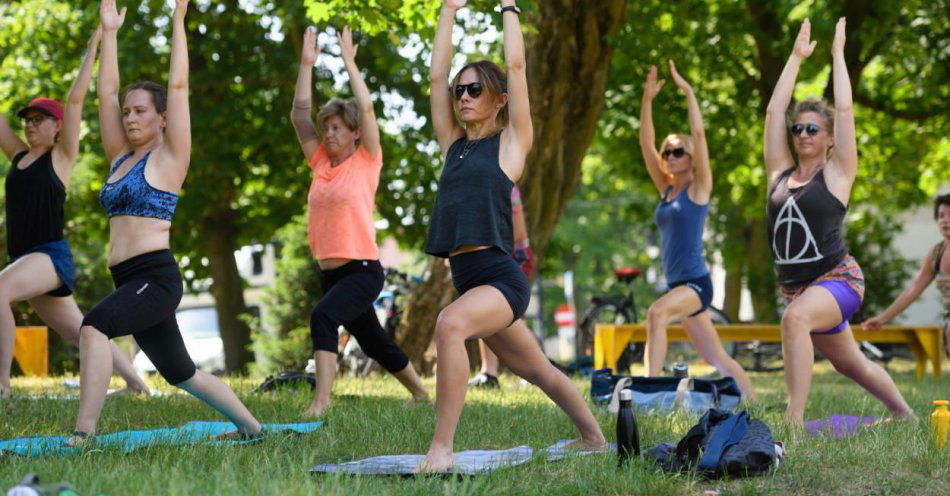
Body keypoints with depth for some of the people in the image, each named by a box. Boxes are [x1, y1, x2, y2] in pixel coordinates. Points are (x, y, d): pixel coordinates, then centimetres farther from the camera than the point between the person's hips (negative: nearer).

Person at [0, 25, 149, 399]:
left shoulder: (61, 156, 1)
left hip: (51, 255, -7)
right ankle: (136, 383, 19)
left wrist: (93, 49, -4)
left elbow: (75, 99, -4)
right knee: (80, 333, 10)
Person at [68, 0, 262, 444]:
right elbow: (106, 90, 16)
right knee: (180, 373, 17)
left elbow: (178, 86, -7)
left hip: (157, 278, -9)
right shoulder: (120, 157, 16)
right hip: (129, 281, 9)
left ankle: (82, 434, -35)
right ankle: (250, 426, 32)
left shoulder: (168, 158, -2)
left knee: (94, 325, -31)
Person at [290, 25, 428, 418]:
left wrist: (349, 61, -10)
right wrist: (307, 64, 1)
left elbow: (366, 108, -15)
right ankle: (420, 392, 38)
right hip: (329, 271, 7)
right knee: (374, 341, 18)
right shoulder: (321, 162, 9)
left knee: (323, 316, -31)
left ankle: (321, 399, -34)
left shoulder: (366, 161, -4)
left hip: (363, 269, -7)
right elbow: (299, 114, 5)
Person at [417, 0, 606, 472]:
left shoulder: (511, 142, 1)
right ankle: (594, 438, 41)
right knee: (537, 370, 21)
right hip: (468, 280, 8)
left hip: (501, 278, -8)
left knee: (450, 324, -36)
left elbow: (516, 66, -2)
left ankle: (441, 449, -37)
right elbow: (436, 74, 15)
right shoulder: (453, 144, 16)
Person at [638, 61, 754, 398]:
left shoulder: (698, 188, -3)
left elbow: (699, 133, -13)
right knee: (717, 359, 12)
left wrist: (688, 91, -10)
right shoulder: (666, 189, 13)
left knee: (657, 313, -35)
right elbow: (646, 143, 10)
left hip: (696, 283, -8)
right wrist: (648, 99, 4)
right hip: (678, 285, 8)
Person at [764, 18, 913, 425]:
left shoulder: (836, 173, -3)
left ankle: (794, 419, -41)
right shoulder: (780, 173, 9)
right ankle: (905, 416, 41)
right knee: (851, 364, 19)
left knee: (794, 318, -36)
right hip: (797, 286, 6)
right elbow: (774, 111, 6)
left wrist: (837, 53, 2)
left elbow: (844, 110, -7)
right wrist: (797, 57, 11)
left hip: (838, 279, -6)